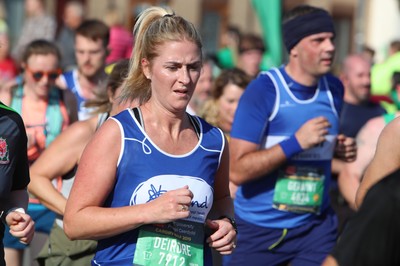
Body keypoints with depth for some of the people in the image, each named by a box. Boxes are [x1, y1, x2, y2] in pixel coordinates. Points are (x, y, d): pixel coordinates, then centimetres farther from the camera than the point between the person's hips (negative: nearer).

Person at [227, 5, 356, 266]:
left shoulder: (334, 88, 3)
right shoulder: (263, 90, -15)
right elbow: (238, 170, -20)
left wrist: (340, 148, 1)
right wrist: (296, 142, -27)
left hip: (316, 226, 4)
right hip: (258, 228, -4)